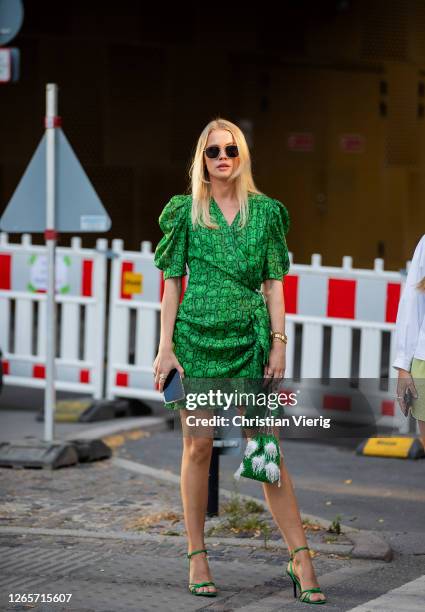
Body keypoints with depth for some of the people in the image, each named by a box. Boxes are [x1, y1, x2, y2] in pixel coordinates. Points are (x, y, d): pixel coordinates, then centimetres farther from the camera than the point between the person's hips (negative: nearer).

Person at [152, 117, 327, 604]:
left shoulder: (265, 211, 7)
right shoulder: (185, 212, 4)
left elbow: (274, 284, 8)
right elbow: (172, 283, 4)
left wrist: (278, 343, 0)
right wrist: (165, 347, -3)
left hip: (249, 339, 0)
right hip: (196, 336, 0)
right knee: (198, 447, 2)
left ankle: (301, 559, -1)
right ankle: (197, 558, 10)